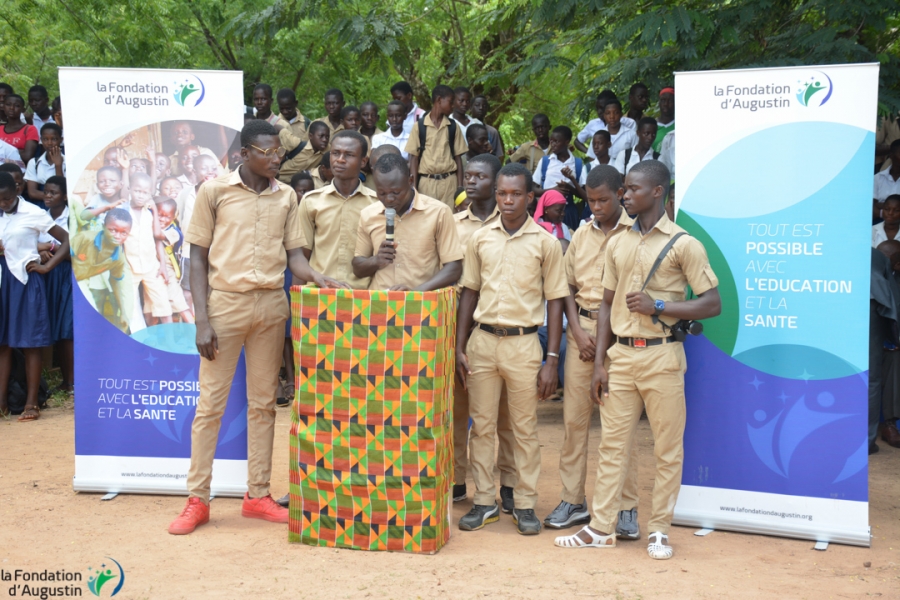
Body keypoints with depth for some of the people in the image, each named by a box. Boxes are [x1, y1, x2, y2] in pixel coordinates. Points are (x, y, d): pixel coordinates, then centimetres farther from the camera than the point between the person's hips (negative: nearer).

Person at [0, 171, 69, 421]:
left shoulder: (34, 213, -5)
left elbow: (67, 239, -6)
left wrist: (47, 266, -9)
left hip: (25, 280, -5)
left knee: (30, 343, 0)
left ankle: (31, 403, 3)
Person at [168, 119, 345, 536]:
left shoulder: (286, 197, 8)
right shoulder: (215, 191, -2)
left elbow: (293, 252, 8)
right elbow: (198, 257, -1)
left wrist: (316, 277, -15)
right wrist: (202, 320, -9)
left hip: (271, 304, 4)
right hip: (225, 301, -3)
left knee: (263, 402, 9)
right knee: (210, 403, 0)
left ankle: (258, 495, 18)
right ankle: (197, 500, 8)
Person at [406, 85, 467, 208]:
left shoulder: (453, 126, 8)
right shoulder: (419, 126, 1)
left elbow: (457, 157, 8)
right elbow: (414, 157, 1)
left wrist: (460, 186, 2)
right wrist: (414, 187, -5)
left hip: (449, 181, 1)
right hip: (426, 182, -1)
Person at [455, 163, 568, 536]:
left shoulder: (545, 242, -1)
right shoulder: (480, 239, 6)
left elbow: (555, 301, 1)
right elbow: (469, 293, 11)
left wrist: (552, 359, -4)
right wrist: (460, 348, 5)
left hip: (523, 342, -2)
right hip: (483, 340, 3)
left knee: (525, 428, 5)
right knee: (481, 425, 7)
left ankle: (525, 505, 15)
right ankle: (484, 502, 18)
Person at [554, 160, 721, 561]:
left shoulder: (683, 244, -4)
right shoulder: (617, 244, 11)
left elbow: (712, 304, -7)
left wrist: (657, 306, -16)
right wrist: (599, 362, 8)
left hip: (661, 356, -5)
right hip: (620, 354, 5)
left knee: (667, 448, 3)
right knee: (612, 444, 9)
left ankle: (659, 531, 15)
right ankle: (602, 527, 17)